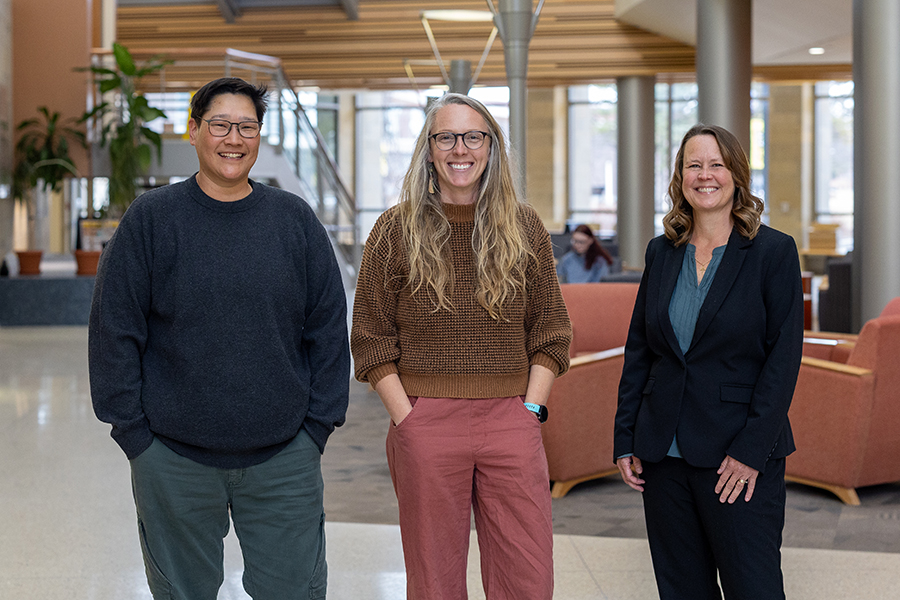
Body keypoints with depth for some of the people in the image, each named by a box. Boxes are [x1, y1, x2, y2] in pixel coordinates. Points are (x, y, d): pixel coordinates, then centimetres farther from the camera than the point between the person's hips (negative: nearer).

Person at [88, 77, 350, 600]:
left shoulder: (295, 219, 4)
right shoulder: (151, 219, -1)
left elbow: (329, 330, 6)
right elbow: (114, 333, -1)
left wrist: (317, 427, 1)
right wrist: (135, 435, -5)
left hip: (284, 460, 1)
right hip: (174, 462, -1)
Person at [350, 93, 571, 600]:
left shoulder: (524, 227, 8)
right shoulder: (397, 229, 2)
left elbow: (551, 332, 10)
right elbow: (372, 340, 3)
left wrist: (530, 410, -1)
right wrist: (407, 420, -6)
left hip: (511, 421, 2)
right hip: (425, 422, -1)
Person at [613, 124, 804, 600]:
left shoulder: (774, 251, -4)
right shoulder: (662, 252, 8)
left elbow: (784, 357, -8)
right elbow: (638, 349, 11)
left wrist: (752, 449, -14)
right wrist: (625, 439, 6)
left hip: (740, 453, -4)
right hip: (663, 452, 4)